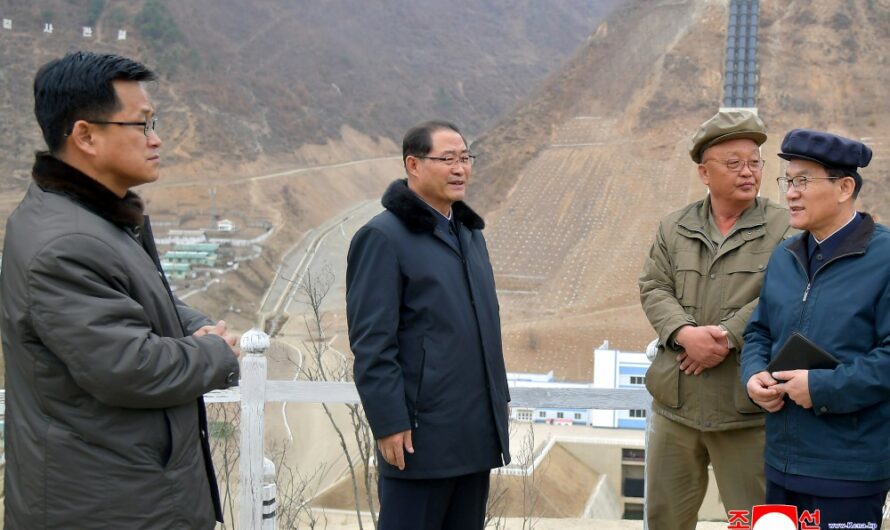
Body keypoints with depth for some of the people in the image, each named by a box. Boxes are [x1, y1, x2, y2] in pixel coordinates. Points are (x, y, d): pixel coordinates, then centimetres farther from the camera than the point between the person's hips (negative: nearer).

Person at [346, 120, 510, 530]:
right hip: (421, 433, -7)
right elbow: (372, 342, -14)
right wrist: (389, 422, -18)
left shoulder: (469, 231, 15)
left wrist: (500, 397, 18)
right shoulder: (383, 237, -10)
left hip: (476, 431, 8)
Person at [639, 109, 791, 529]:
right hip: (674, 403, 4)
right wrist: (685, 333, -16)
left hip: (746, 409, -3)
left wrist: (726, 337, -20)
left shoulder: (785, 228, -2)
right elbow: (653, 288, 2)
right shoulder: (673, 228, 10)